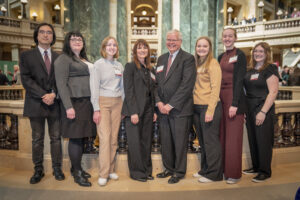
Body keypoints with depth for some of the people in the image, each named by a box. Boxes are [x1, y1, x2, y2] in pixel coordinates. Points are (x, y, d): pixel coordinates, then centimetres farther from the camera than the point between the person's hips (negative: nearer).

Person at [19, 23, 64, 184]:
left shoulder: (58, 57, 10)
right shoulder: (26, 56, 5)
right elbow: (26, 79, -5)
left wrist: (54, 94, -14)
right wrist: (43, 95, -15)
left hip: (54, 104, 1)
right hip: (36, 104, -1)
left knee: (56, 138, 7)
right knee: (37, 139, 8)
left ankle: (57, 168, 19)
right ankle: (38, 170, 20)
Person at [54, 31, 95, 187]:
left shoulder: (84, 60, 19)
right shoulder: (64, 59, -4)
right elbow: (61, 84, -12)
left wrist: (92, 104, 12)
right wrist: (68, 107, -19)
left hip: (86, 102, 8)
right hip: (74, 102, -7)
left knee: (81, 136, 12)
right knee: (75, 137, -2)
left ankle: (76, 167, 25)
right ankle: (77, 173, 9)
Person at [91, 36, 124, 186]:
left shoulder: (119, 65, 13)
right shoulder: (98, 64, -1)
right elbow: (95, 88, -5)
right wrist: (96, 109, -11)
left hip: (117, 103, 5)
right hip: (103, 102, -4)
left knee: (114, 137, 6)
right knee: (105, 137, -9)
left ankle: (111, 170, 18)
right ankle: (103, 174, 1)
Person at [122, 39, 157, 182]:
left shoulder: (149, 69, 16)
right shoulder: (130, 66, -2)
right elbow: (128, 91, -9)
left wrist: (154, 110, 11)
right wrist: (133, 112, -16)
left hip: (148, 110, 6)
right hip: (134, 110, -6)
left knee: (147, 141, 9)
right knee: (135, 142, 1)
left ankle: (146, 170, 23)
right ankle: (136, 172, 15)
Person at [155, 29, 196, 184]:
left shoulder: (188, 58, -5)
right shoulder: (161, 58, 15)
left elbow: (187, 85, -14)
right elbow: (156, 82, 13)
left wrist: (171, 105, -16)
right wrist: (159, 102, -2)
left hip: (180, 109, -5)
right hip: (163, 108, 6)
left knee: (179, 142, 4)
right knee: (165, 142, 13)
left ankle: (179, 172, 22)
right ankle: (169, 168, 31)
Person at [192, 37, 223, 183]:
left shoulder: (213, 63, -7)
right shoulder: (196, 64, 14)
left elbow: (215, 89, -13)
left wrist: (210, 111, -19)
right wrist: (192, 104, 6)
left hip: (209, 106, -7)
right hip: (196, 107, 7)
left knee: (210, 141, 1)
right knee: (202, 140, 15)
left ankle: (214, 174, 15)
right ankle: (205, 170, 29)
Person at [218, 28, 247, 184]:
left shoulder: (239, 55, -4)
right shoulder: (220, 57, 16)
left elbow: (239, 80, -12)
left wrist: (234, 104, -18)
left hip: (234, 97, -6)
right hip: (220, 97, 7)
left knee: (233, 136, -1)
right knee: (222, 135, 10)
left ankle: (234, 173, 11)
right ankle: (222, 168, 23)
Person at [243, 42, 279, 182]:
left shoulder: (270, 69, -6)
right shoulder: (249, 70, 13)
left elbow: (273, 92, -13)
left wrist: (263, 112, -19)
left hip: (263, 109, -6)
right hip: (249, 109, 6)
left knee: (263, 141, 0)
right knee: (252, 139, 11)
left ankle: (265, 171, 14)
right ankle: (256, 166, 26)